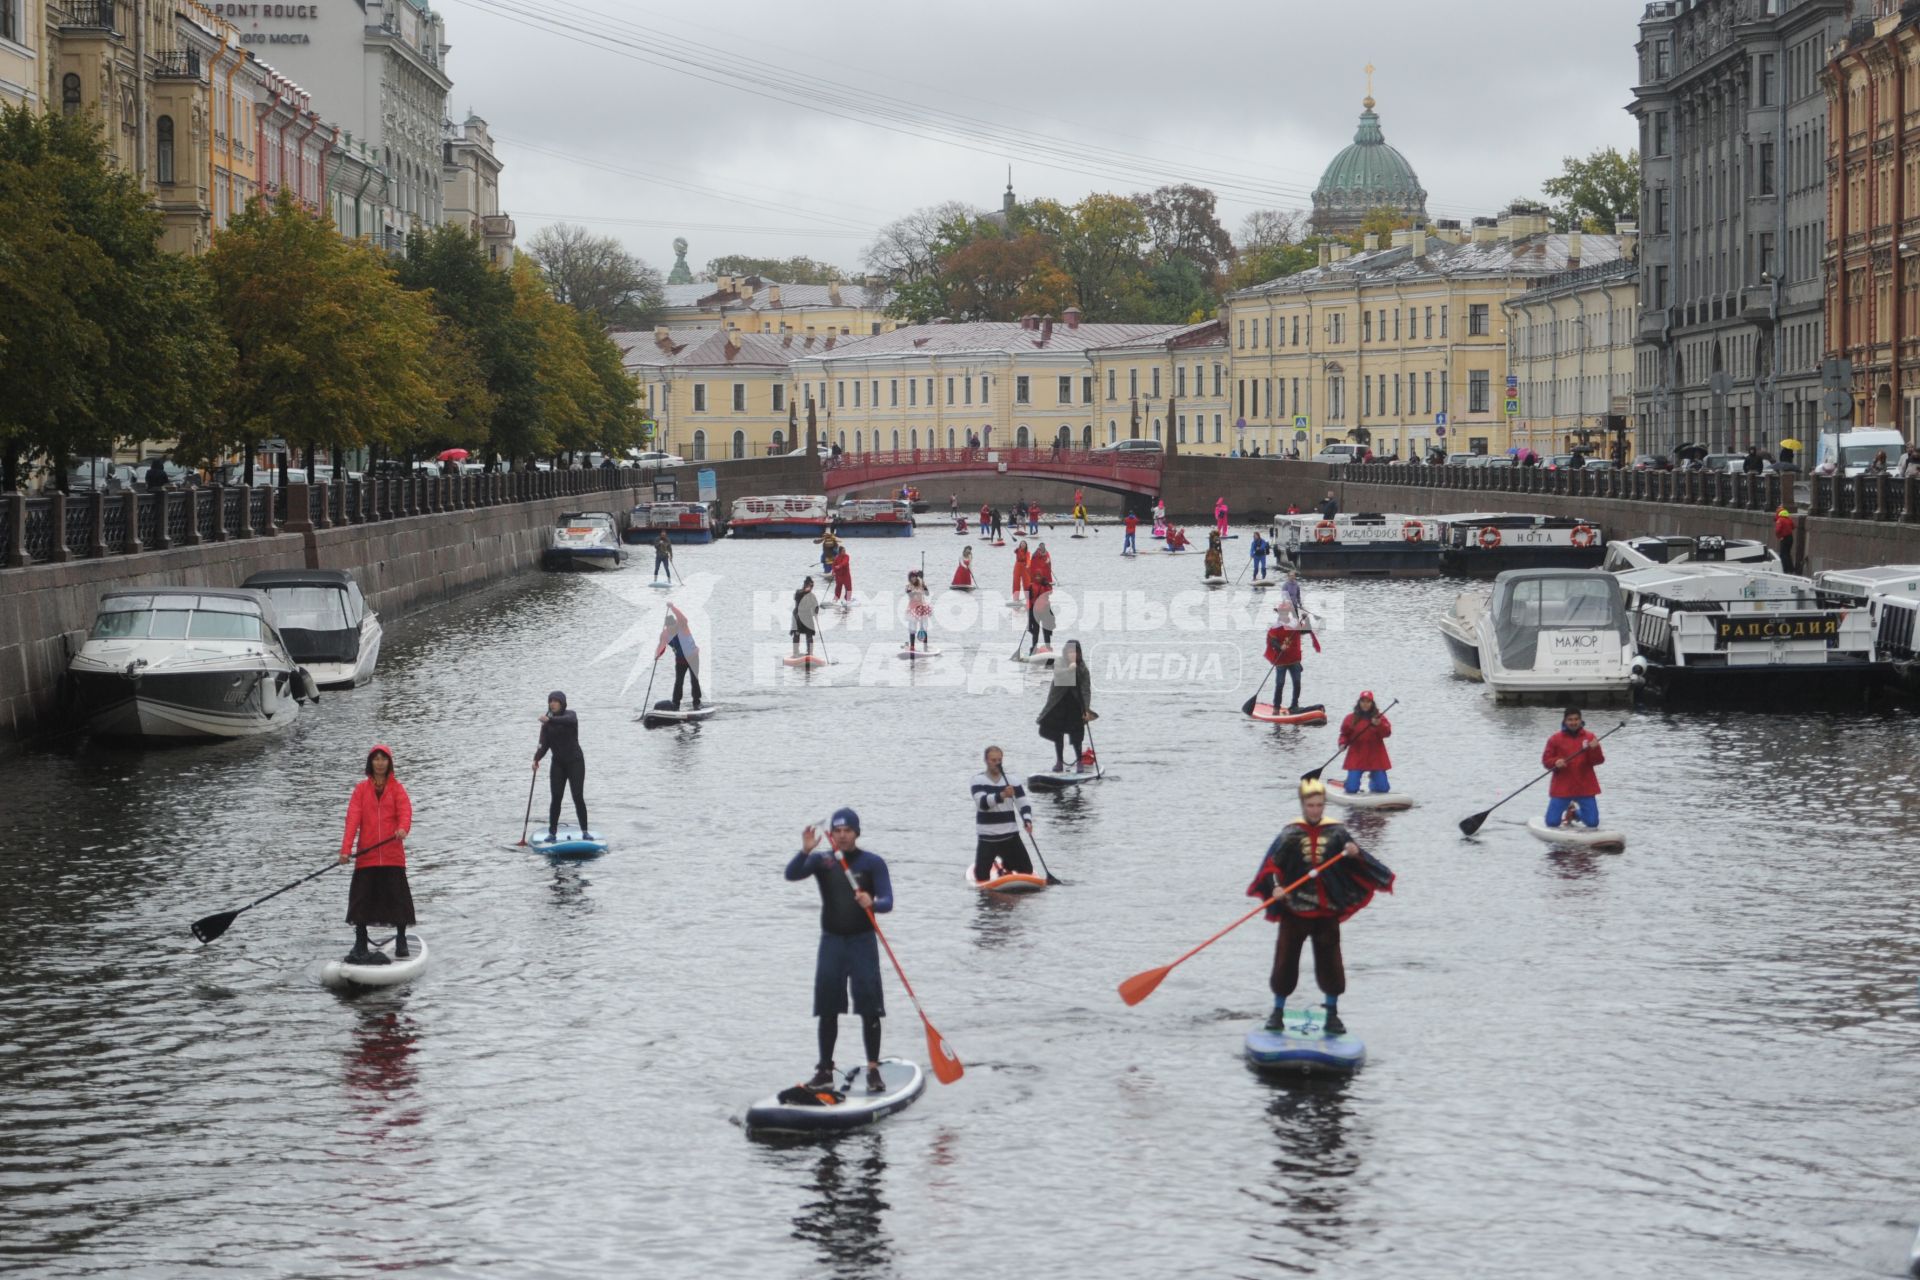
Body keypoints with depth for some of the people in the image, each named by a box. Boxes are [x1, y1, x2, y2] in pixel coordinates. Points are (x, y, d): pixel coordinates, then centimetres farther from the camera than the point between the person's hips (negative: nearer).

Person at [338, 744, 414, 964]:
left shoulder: (397, 788, 5)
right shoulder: (361, 788, 6)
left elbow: (405, 810, -10)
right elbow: (353, 817, -2)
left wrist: (403, 828, -34)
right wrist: (346, 849, -13)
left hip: (392, 853, -1)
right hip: (366, 854, 1)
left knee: (397, 896, 0)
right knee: (362, 896, 2)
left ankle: (401, 942, 13)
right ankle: (360, 944, 12)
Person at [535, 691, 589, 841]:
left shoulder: (570, 715, -5)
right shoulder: (547, 723, 5)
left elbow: (570, 721, -32)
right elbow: (544, 744, -4)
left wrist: (550, 720, -46)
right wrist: (536, 758, -22)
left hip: (575, 761, -3)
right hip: (558, 763, 3)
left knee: (578, 797, -7)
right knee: (556, 798, -4)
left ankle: (584, 831, -1)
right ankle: (552, 832, -1)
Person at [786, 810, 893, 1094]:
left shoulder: (873, 863, -1)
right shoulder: (822, 860, 3)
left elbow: (887, 901, -8)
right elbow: (791, 874, -13)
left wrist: (872, 903, -31)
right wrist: (805, 850, -30)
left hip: (863, 942, -2)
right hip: (831, 942, 2)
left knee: (870, 1010, -5)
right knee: (827, 1011, 5)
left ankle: (873, 1070, 1)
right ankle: (825, 1071, 12)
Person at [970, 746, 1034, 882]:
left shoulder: (1012, 781, 4)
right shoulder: (978, 780, -5)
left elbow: (1023, 805, 2)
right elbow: (982, 802, -20)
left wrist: (1027, 821, -18)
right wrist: (1001, 796, -37)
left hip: (1010, 836, 2)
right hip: (987, 838, -2)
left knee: (1027, 871, 1)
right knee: (982, 877, -2)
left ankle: (1006, 866, 33)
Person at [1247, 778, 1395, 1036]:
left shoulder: (1337, 833, 2)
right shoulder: (1290, 834, -2)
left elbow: (1358, 865, 3)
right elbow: (1272, 864, -3)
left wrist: (1355, 854, -19)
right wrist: (1275, 887, -20)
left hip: (1327, 911, 1)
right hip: (1294, 911, -1)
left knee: (1330, 964, 3)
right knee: (1285, 962, 2)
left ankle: (1332, 1013, 18)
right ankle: (1278, 1012, 18)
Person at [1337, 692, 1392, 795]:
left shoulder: (1379, 717, 3)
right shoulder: (1351, 718, 4)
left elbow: (1387, 733, -10)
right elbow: (1344, 734, 11)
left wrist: (1379, 725, -27)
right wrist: (1343, 743, -8)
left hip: (1375, 756, 1)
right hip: (1356, 756, -1)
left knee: (1383, 789, 2)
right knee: (1352, 789, -9)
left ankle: (1373, 780, 37)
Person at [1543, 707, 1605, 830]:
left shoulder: (1589, 737, 2)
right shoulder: (1555, 739, 0)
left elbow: (1599, 760, -2)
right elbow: (1546, 760, 2)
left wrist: (1595, 749, -22)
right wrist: (1555, 762, -19)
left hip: (1585, 787, 1)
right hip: (1562, 787, -1)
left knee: (1592, 823, -1)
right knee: (1552, 822, -3)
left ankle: (1576, 812, 33)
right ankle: (1567, 810, 32)